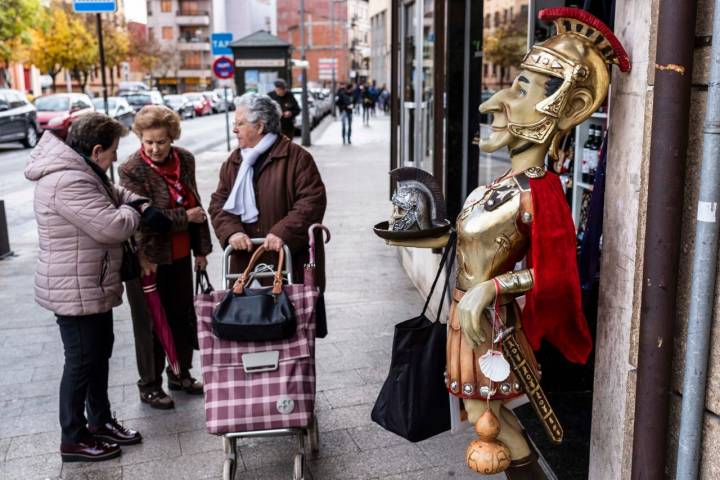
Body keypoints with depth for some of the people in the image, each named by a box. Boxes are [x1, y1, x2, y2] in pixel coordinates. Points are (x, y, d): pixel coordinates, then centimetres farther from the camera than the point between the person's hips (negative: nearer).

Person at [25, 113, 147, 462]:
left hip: (93, 287, 11)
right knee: (81, 362, 2)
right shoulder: (68, 182, -27)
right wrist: (134, 211, -8)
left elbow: (114, 193, 21)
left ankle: (100, 421, 36)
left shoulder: (79, 172, 8)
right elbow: (114, 226, -30)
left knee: (100, 353, 20)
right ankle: (73, 440, 18)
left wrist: (142, 203, 0)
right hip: (75, 291, -11)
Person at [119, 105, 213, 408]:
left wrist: (201, 249, 11)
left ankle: (180, 374, 36)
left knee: (183, 316, 17)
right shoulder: (132, 170, -16)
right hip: (148, 260, -6)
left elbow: (195, 204, 10)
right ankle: (149, 386, 22)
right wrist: (186, 217, -16)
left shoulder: (184, 159, 2)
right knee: (151, 323, 6)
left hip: (180, 256, 6)